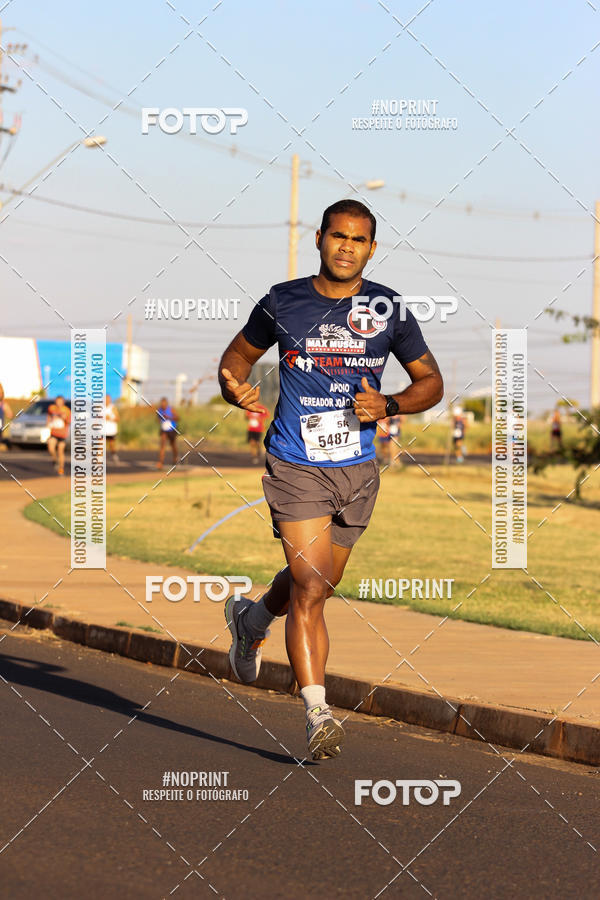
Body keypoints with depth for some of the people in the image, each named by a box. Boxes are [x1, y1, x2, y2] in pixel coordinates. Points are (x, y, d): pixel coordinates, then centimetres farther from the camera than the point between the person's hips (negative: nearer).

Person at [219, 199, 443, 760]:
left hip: (357, 470, 3)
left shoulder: (389, 310, 0)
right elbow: (238, 355, 12)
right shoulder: (283, 303, -3)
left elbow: (431, 381, 8)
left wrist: (387, 406, -11)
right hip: (296, 467, -3)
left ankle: (251, 619, 50)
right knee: (309, 587, -16)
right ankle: (318, 716, -15)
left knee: (319, 584, 17)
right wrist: (235, 389, -11)